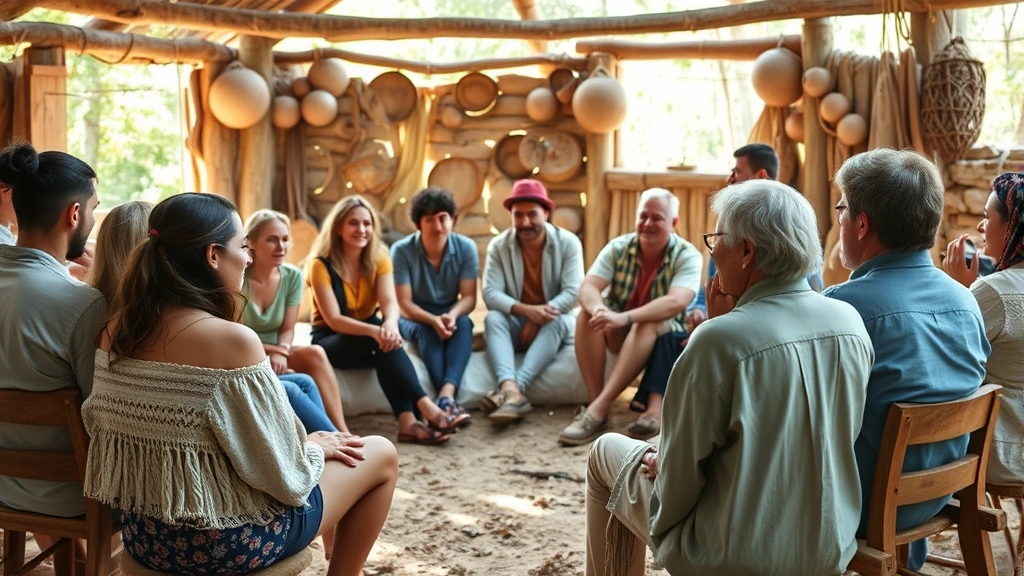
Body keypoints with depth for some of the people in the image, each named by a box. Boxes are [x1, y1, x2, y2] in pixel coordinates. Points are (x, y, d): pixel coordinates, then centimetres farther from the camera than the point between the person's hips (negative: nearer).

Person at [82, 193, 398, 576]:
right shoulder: (233, 340, -24)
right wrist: (316, 447, 2)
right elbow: (283, 475, -21)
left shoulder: (118, 330, -3)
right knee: (382, 456, 12)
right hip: (226, 542, -7)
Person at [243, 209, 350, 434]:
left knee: (315, 354, -27)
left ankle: (341, 431, -29)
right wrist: (275, 350, -18)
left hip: (274, 354, 5)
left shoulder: (292, 276, -3)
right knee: (302, 383, -33)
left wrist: (280, 352, -22)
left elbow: (288, 329, -1)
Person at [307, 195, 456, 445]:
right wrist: (374, 331, -41)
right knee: (381, 340, -34)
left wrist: (390, 324, -42)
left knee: (387, 339, -33)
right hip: (330, 341, -3)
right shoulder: (321, 264, -15)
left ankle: (408, 421, -46)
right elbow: (333, 319, -23)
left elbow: (390, 302, -17)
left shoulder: (379, 258, -3)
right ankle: (425, 406, -42)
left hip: (367, 339, 4)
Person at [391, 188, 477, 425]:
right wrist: (433, 320, -37)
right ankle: (449, 398, -47)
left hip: (450, 315, 2)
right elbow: (404, 304, -18)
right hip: (414, 319, -2)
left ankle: (446, 394, -49)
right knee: (427, 329, -35)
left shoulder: (466, 247, -11)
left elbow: (469, 297, -12)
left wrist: (452, 315, -34)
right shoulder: (402, 251, -18)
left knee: (464, 323, -32)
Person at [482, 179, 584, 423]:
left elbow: (573, 293, -18)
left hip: (554, 323, -1)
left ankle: (515, 388, -53)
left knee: (557, 320, -35)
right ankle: (511, 389, -53)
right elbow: (491, 293, -17)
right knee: (492, 318, -29)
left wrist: (539, 318, -29)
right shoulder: (498, 246, -8)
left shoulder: (568, 243, -11)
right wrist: (526, 310, -34)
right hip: (516, 323, 1)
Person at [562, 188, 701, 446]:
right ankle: (595, 402, -31)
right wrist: (600, 310, -43)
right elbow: (587, 288, -18)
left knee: (646, 324, -36)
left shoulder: (687, 256, -16)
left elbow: (676, 302, -33)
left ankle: (598, 409, -41)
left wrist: (625, 317, -46)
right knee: (588, 314, -27)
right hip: (620, 333, 3)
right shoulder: (618, 248, -7)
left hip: (665, 333, -3)